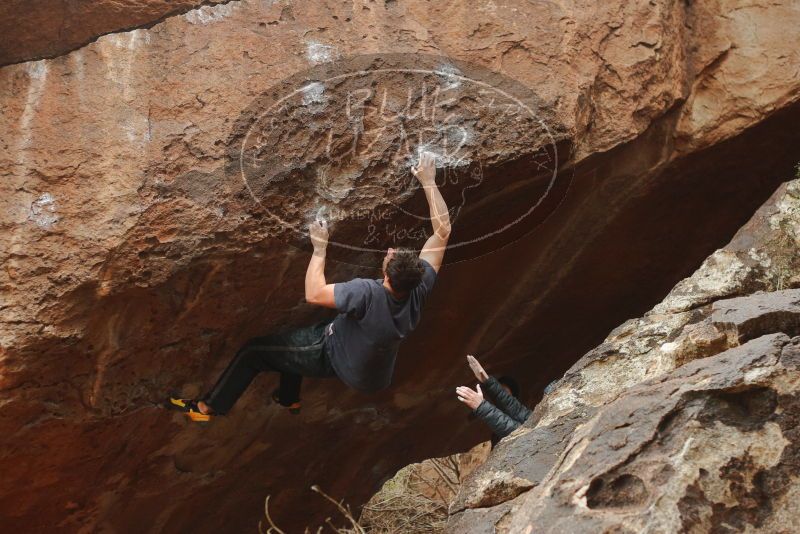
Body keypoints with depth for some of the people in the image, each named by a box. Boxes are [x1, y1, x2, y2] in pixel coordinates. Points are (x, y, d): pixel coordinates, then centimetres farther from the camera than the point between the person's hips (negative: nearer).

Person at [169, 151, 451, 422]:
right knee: (293, 334, 30)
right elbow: (442, 230, -20)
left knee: (255, 349, 7)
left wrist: (319, 248, -27)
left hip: (336, 358, -6)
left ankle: (208, 406, 22)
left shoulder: (368, 293, -44)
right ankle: (288, 397, 45)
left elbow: (314, 294, -37)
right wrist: (428, 181, -16)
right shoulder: (418, 290, -26)